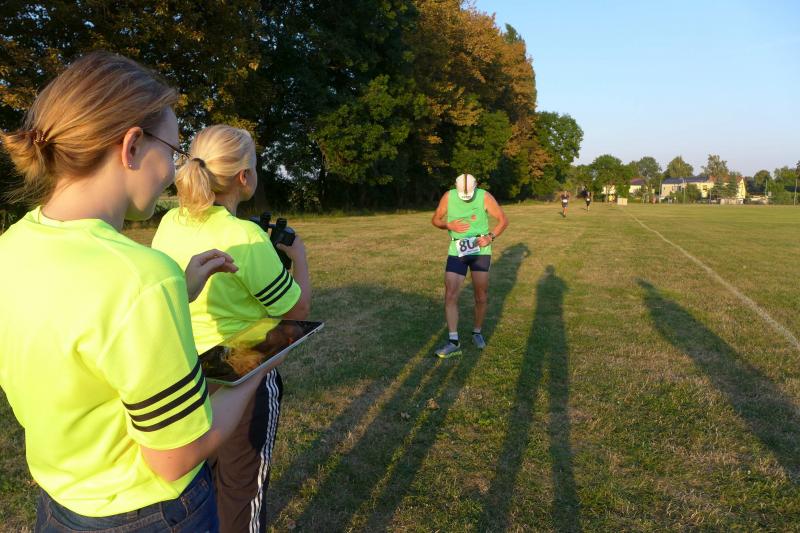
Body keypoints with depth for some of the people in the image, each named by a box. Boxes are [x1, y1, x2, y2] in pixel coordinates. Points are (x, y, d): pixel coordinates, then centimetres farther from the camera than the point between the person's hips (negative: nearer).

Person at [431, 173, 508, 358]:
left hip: (480, 251, -1)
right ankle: (454, 342, -2)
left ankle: (477, 333, 28)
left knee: (481, 297, 5)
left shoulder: (485, 197, -9)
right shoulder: (448, 196, -5)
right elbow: (436, 220, 6)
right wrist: (449, 225, -14)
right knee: (450, 296, -7)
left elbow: (503, 220, -1)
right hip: (456, 252, 1)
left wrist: (490, 237, -15)